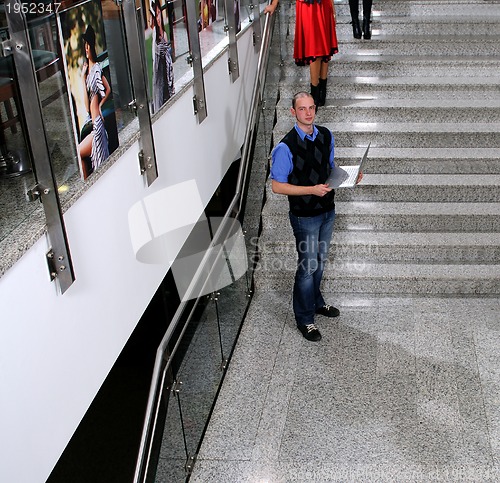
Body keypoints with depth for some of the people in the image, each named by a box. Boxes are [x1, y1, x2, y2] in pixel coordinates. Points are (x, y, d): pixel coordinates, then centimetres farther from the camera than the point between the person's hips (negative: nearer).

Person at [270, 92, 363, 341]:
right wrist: (312, 190, -26)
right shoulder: (286, 147, -21)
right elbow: (277, 186, -18)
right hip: (305, 216, -6)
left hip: (327, 210, 6)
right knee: (308, 265, 3)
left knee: (320, 261, 22)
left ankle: (316, 301, 45)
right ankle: (304, 319, 20)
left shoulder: (325, 135, -1)